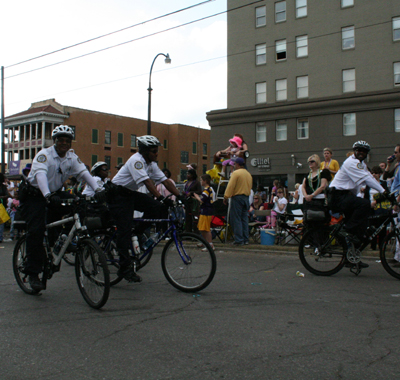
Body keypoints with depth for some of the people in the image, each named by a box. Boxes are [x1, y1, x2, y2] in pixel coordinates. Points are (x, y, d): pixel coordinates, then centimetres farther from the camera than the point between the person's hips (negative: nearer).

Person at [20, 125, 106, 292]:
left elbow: (84, 172, -16)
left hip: (55, 193, 6)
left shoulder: (72, 157, -3)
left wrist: (98, 189, -33)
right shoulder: (44, 154, -20)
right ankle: (33, 273, -9)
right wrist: (48, 196, -55)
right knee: (36, 230, -17)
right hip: (34, 195, -5)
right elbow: (40, 175, -37)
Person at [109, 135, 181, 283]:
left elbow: (165, 180, 0)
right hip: (118, 194, -8)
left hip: (131, 193, 8)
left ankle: (138, 233, 4)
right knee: (124, 230, -13)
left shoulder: (151, 164, 4)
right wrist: (161, 198, -43)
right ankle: (125, 268, -9)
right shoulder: (136, 160, -22)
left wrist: (180, 196, -10)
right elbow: (147, 181, -34)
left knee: (158, 208, -12)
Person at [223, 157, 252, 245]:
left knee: (236, 219, -3)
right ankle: (245, 239, 12)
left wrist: (226, 197, -11)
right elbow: (250, 187, 16)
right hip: (246, 197, 7)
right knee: (244, 219, 10)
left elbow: (230, 186, -14)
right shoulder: (249, 174, 13)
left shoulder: (236, 173, -10)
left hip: (237, 197, -7)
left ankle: (239, 240, -5)